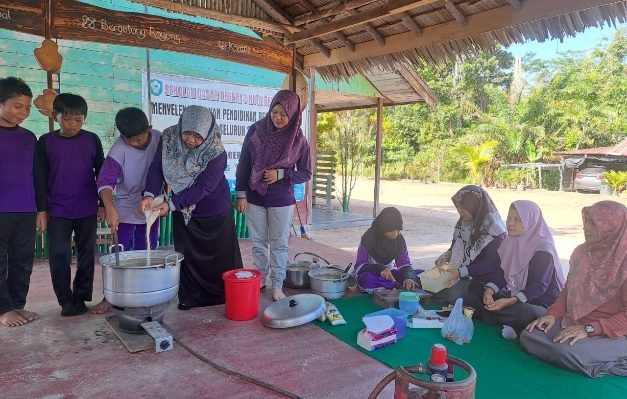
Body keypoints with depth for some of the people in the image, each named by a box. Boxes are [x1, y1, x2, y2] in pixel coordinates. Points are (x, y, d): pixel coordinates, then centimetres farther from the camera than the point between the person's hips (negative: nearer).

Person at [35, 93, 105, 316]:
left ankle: (81, 298, 19)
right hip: (58, 211, 0)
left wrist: (103, 204, 4)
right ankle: (66, 301, 13)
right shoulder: (46, 142, 1)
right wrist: (42, 209, -1)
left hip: (87, 210, 1)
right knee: (59, 256, 0)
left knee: (87, 254, 7)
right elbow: (40, 178, 3)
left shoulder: (92, 140, 2)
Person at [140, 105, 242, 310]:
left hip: (214, 210, -4)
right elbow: (157, 168, -12)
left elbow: (203, 188, -27)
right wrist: (149, 195, -29)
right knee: (187, 254, 11)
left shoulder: (216, 153, -27)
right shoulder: (169, 138, -14)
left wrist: (171, 204, -31)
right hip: (183, 210, 4)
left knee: (219, 254, 7)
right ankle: (190, 298, 25)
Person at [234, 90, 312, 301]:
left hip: (282, 202, -1)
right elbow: (243, 164, -1)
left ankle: (277, 285, 21)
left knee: (279, 244, 9)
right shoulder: (256, 130, -6)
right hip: (254, 198, 1)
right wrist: (241, 194, -4)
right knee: (258, 243, 13)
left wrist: (280, 174, -16)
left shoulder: (297, 140, -8)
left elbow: (306, 173, -2)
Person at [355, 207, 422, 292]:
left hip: (391, 273, 3)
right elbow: (359, 266, -18)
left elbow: (404, 263, -7)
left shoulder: (399, 239, -6)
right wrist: (380, 268, -35)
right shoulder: (369, 238, -17)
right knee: (366, 278, -40)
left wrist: (409, 277, -30)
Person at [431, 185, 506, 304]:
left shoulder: (493, 228, -17)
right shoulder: (463, 223, 4)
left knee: (454, 292, -29)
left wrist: (461, 272, -25)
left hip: (487, 280, -7)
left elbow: (490, 264, -19)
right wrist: (447, 255, -6)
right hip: (466, 277, 7)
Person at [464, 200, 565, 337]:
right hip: (513, 294, 8)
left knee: (523, 313, -41)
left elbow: (538, 287, -21)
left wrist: (509, 301, -30)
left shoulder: (543, 250, -18)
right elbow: (502, 273, 3)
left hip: (540, 303, -8)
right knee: (475, 286, -3)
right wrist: (489, 291, -16)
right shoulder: (510, 242, 4)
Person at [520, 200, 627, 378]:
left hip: (612, 335, -7)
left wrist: (589, 329, -23)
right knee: (528, 336, -12)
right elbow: (568, 290, 15)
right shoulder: (581, 252, 5)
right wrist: (553, 314, -1)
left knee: (565, 350, -33)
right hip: (573, 323, 8)